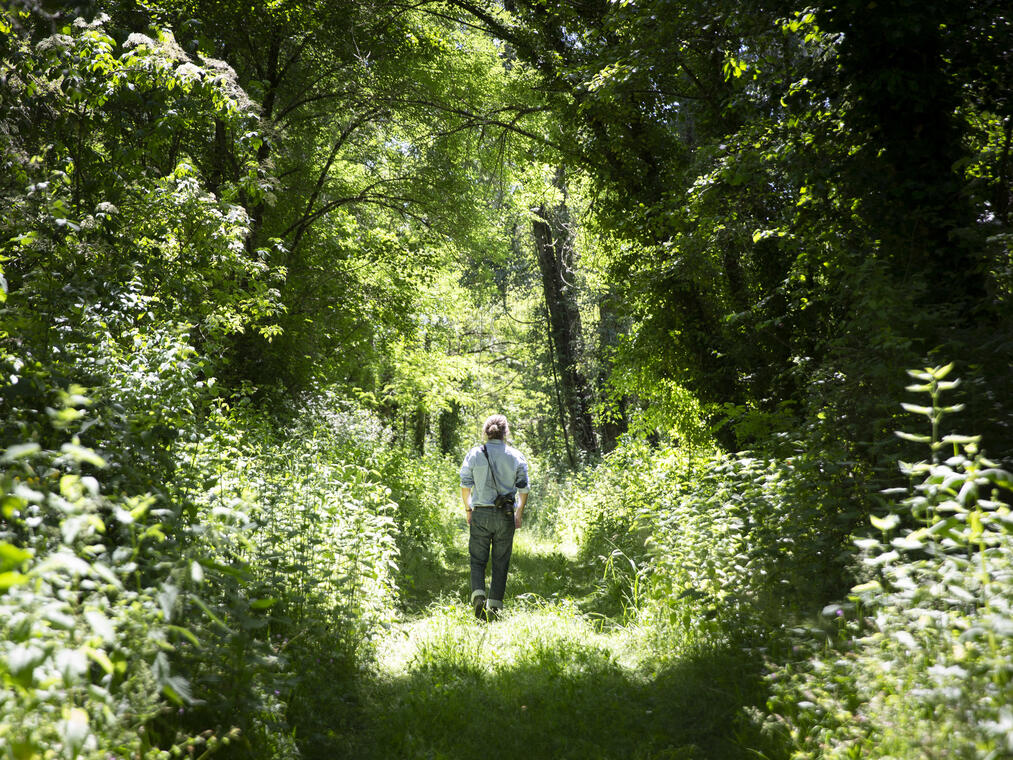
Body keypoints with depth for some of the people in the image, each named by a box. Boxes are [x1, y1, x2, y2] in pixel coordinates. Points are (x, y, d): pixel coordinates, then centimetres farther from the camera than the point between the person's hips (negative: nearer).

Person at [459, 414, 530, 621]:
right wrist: (519, 514, 13)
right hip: (506, 515, 1)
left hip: (480, 513, 0)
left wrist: (468, 510, 12)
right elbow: (523, 489, 2)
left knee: (477, 559, 8)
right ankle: (494, 605, 7)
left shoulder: (474, 454, 0)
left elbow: (465, 485, 0)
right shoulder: (516, 457, 1)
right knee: (501, 562, 8)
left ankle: (478, 595, -14)